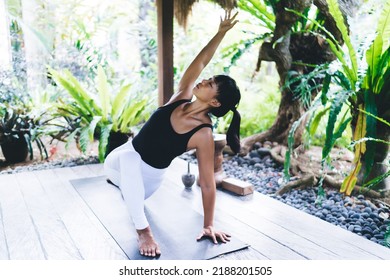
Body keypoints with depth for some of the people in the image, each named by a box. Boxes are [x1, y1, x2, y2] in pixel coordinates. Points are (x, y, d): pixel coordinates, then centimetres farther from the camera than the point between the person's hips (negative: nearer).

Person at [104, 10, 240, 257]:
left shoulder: (204, 134, -28)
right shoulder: (181, 97, -14)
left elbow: (207, 182, -25)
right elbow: (201, 62, -12)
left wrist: (209, 225, -24)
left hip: (147, 176, -6)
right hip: (128, 155, 7)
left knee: (128, 159, -38)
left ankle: (144, 230, -23)